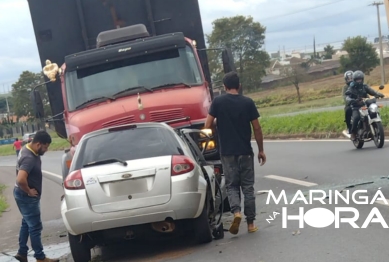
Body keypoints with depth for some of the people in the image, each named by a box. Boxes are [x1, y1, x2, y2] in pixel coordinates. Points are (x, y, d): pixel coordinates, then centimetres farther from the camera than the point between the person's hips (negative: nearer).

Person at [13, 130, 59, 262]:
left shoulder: (28, 148, 2)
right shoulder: (29, 158, -30)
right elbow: (20, 180, -42)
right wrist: (29, 191, -24)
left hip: (26, 195, 10)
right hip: (27, 197, -10)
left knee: (27, 223, 20)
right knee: (35, 227, 0)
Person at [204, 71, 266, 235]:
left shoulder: (217, 102, -4)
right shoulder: (248, 103, -3)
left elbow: (208, 126, -5)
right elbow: (257, 128, -2)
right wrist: (261, 150, 8)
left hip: (227, 152, 0)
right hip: (245, 151, 0)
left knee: (231, 185, 11)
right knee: (248, 186, 9)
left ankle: (236, 212, -14)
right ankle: (250, 223, 12)